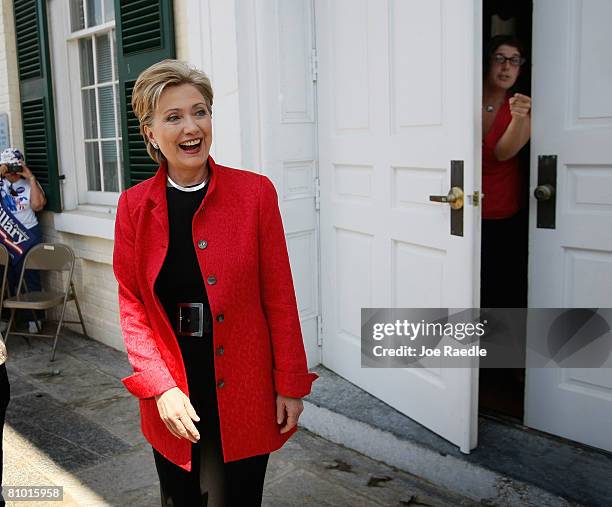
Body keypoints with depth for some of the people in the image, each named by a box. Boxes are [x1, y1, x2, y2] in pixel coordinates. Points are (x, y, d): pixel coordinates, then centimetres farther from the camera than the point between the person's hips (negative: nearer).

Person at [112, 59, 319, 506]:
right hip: (172, 397, 2)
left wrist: (290, 385, -5)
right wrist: (161, 387, -11)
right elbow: (132, 304, -1)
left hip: (244, 391, -1)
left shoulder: (255, 193, -8)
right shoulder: (134, 206, -2)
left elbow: (279, 297, -5)